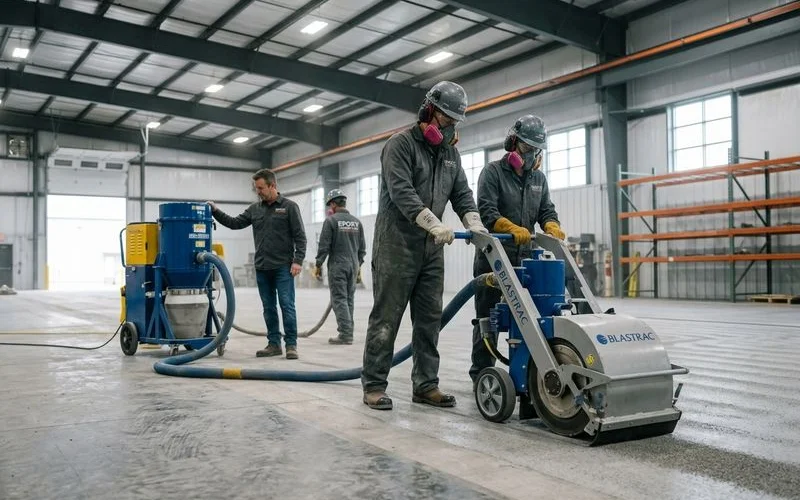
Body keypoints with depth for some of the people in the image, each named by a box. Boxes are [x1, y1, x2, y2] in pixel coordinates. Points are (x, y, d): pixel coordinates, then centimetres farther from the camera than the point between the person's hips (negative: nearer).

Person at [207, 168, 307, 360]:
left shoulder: (289, 206, -4)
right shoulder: (255, 209, 11)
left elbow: (300, 236, -7)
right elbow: (234, 223, 11)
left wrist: (298, 260, -14)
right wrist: (215, 211, 0)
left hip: (283, 267, -5)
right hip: (262, 268, 6)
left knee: (287, 306, -6)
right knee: (269, 308, 9)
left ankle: (291, 345, -1)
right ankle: (274, 344, 15)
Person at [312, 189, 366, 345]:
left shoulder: (331, 220, -8)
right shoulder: (356, 221, 8)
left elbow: (324, 246, -10)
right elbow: (362, 247, 11)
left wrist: (318, 264, -1)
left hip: (337, 265, -5)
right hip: (353, 265, 6)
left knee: (339, 299, -3)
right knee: (349, 299, 11)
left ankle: (345, 334, -8)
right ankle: (348, 332, 14)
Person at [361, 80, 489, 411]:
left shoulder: (450, 151, 15)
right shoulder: (401, 144, -8)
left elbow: (461, 192, 10)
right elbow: (402, 192, -21)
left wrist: (474, 222, -10)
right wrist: (434, 224, -32)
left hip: (431, 247, 7)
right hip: (396, 244, -7)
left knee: (429, 318, 7)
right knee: (386, 317, -3)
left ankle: (425, 385, 14)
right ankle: (373, 385, 5)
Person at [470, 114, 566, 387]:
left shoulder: (538, 178, 16)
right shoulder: (493, 172, -3)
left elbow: (546, 210, 10)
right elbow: (486, 211, -15)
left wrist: (552, 226, -14)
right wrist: (513, 228, -32)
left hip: (524, 259, 5)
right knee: (487, 318, 2)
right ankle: (481, 375, 11)